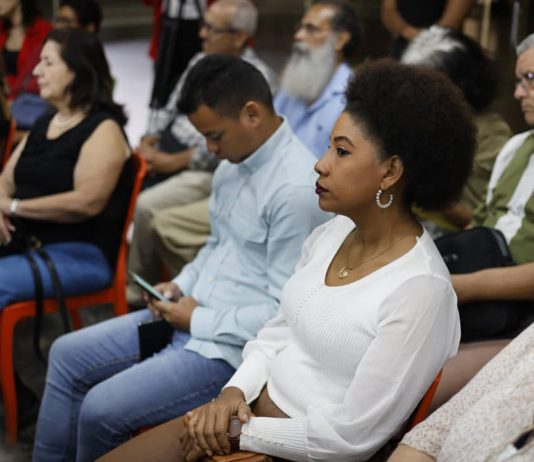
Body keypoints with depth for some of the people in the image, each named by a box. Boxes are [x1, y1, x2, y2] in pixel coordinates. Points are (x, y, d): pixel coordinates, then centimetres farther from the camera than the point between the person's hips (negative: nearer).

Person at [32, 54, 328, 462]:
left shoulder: (297, 189, -24)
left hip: (234, 346, -9)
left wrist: (198, 320, -15)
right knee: (67, 355, 10)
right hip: (193, 316, 10)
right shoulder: (234, 162, 4)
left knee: (102, 408, -15)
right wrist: (182, 285, 4)